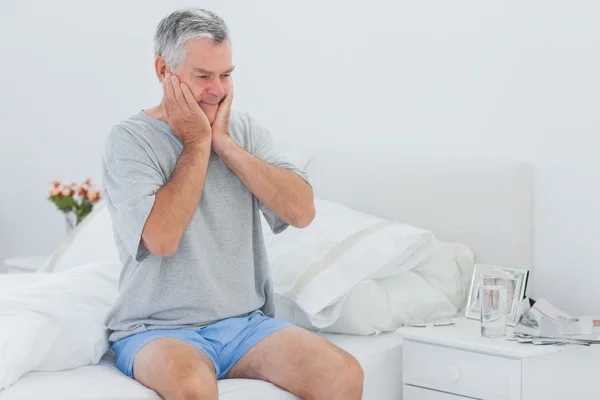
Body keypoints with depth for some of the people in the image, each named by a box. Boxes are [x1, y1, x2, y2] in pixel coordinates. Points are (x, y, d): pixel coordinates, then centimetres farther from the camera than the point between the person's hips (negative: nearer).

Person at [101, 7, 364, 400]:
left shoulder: (245, 129, 9)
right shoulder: (130, 139, -5)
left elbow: (301, 211, -5)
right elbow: (161, 237, -21)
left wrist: (224, 142, -8)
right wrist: (197, 143, -10)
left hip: (246, 323, 5)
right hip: (157, 329, -4)